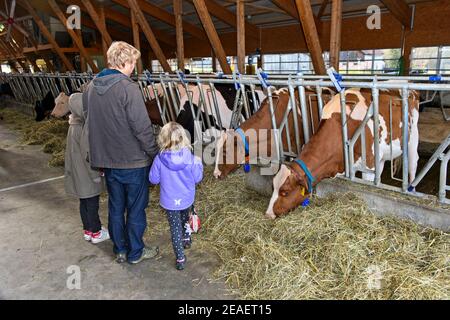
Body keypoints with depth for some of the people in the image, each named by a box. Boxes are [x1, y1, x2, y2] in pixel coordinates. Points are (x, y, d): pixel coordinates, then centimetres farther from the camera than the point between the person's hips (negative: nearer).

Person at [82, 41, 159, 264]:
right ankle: (135, 252, 25)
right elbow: (142, 127, -22)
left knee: (116, 206, 19)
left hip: (107, 159, 7)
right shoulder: (128, 88, -20)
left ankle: (120, 250, 33)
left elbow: (90, 122, 12)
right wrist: (155, 154, -10)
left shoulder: (91, 87, 4)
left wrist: (98, 153, 19)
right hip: (133, 160, -7)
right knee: (136, 208, 10)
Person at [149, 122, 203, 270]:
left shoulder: (159, 159, -19)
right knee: (184, 219, 33)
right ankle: (187, 237, 49)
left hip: (169, 201, -1)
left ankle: (180, 259, 18)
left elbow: (153, 179, -8)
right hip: (187, 199, 1)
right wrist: (199, 163, 8)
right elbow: (197, 178, -8)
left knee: (175, 228, 12)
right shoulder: (190, 158, -18)